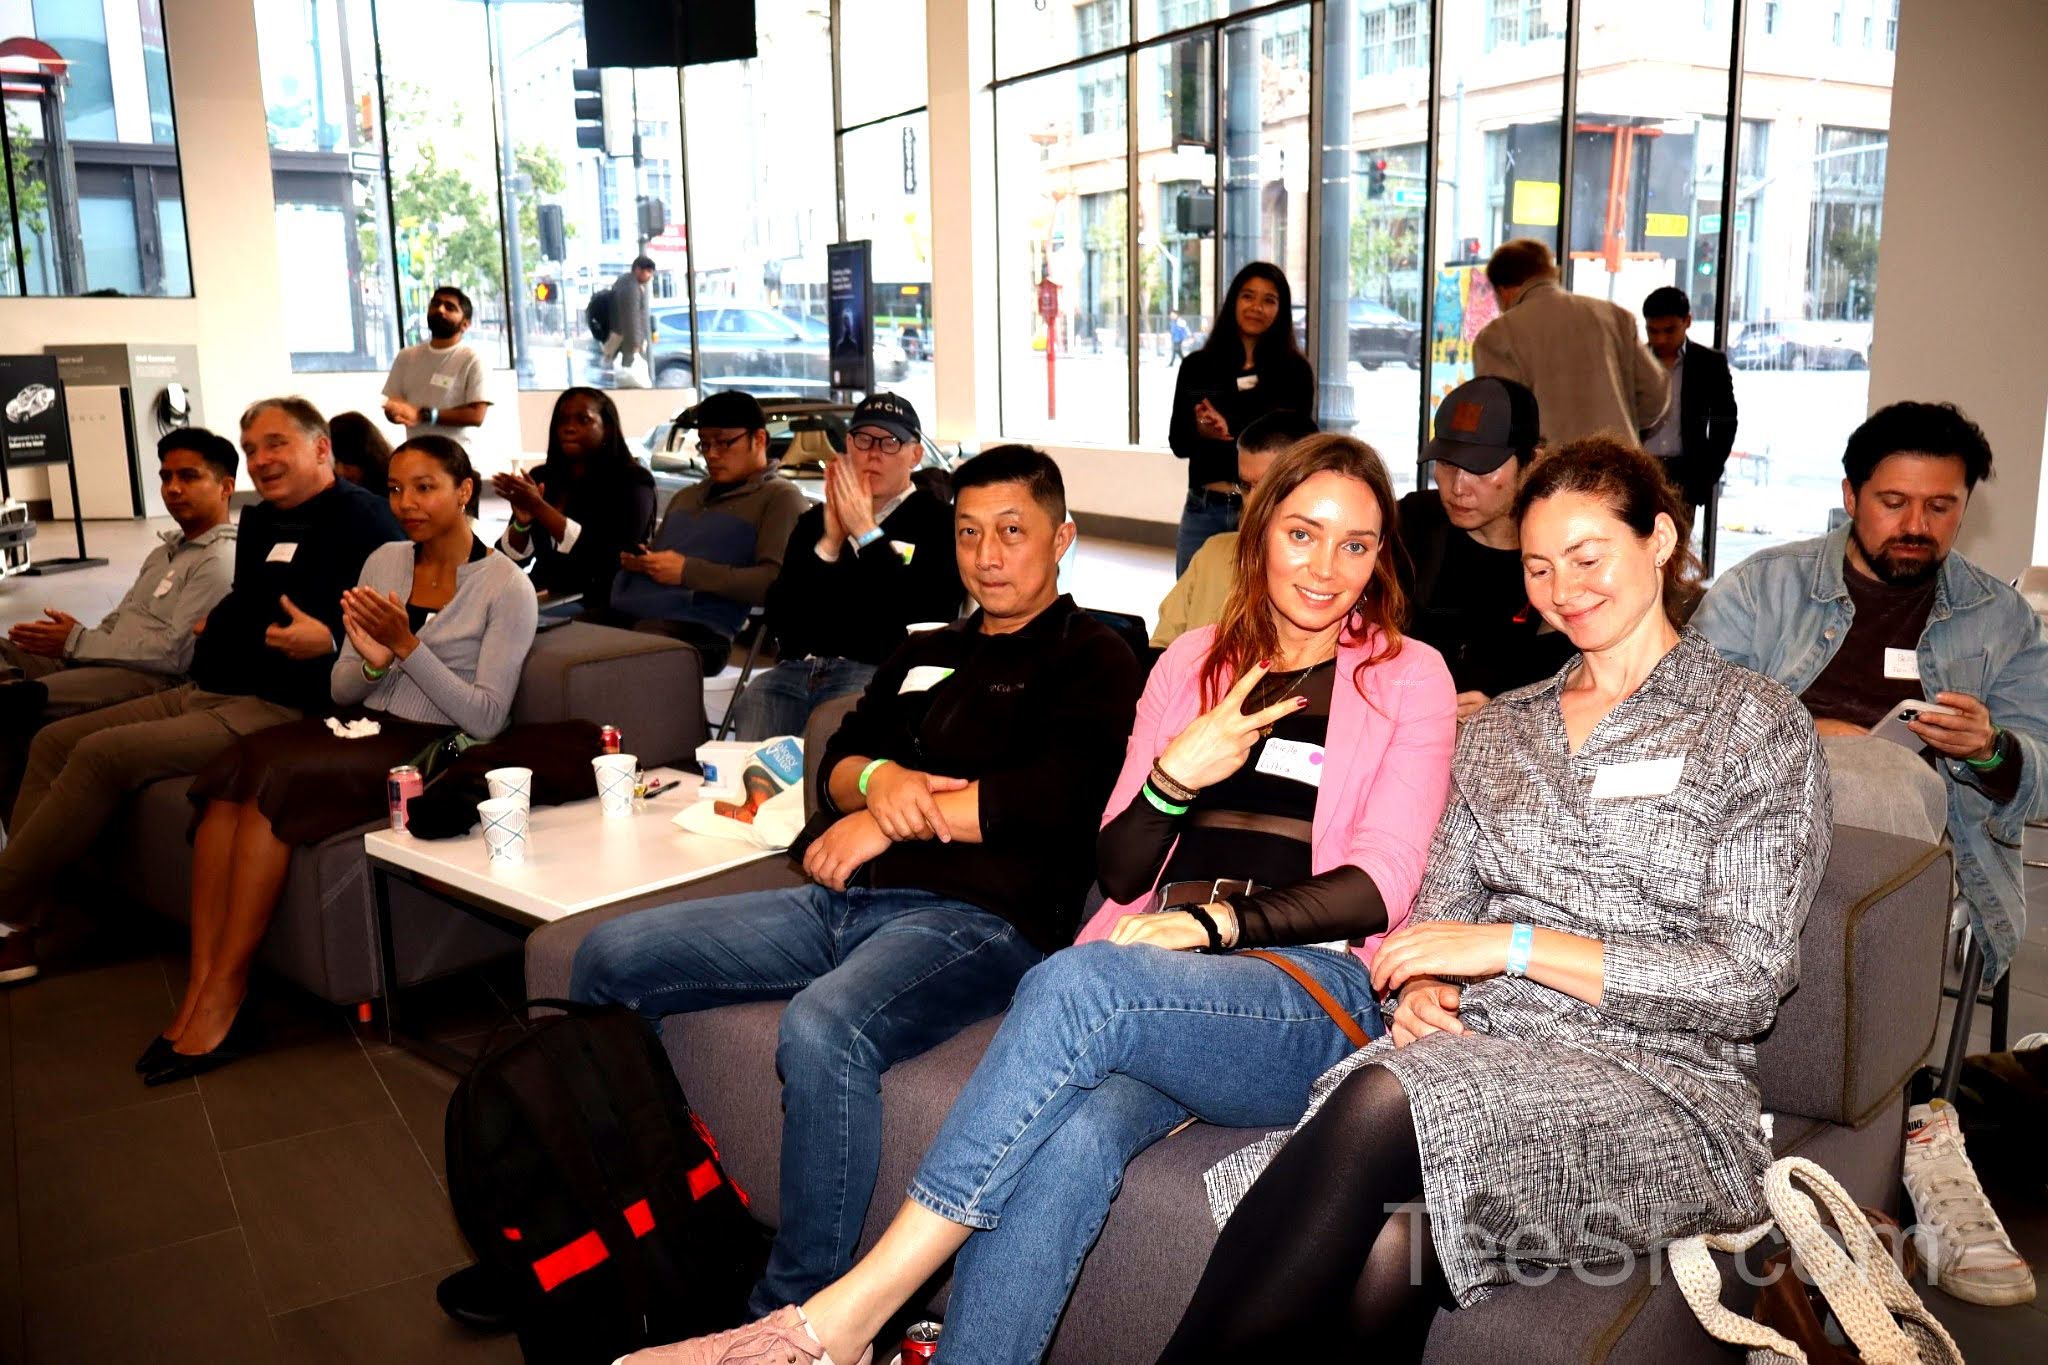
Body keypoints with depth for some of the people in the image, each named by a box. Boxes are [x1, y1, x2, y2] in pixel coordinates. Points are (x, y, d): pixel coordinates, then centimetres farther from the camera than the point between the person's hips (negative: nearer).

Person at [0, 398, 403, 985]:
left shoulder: (359, 515, -10)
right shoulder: (259, 522, 19)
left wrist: (329, 639, -32)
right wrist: (220, 625, 15)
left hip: (274, 709, -11)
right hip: (200, 694, 11)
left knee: (101, 754, -21)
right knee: (53, 742, 7)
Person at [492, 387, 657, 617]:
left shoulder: (631, 481, -3)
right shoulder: (542, 477, 11)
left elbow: (608, 557, -17)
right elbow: (512, 558, 11)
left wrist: (540, 508, -19)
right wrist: (522, 522, -10)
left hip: (605, 609, -5)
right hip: (543, 601, 6)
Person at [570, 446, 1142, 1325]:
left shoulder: (1092, 660, 4)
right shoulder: (926, 655, 27)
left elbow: (1060, 793, -13)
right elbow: (835, 764, 19)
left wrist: (895, 820, -8)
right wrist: (878, 778, -6)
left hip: (977, 916, -8)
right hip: (843, 903, 8)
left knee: (823, 1030, -38)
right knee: (610, 959, 0)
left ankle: (794, 1314, -19)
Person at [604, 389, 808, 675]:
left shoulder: (780, 497, 5)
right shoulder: (687, 496, 32)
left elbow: (776, 582, -9)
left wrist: (689, 572, -13)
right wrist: (634, 559, 14)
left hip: (694, 627, -7)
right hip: (622, 612, 7)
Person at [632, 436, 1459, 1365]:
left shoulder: (1409, 677, 10)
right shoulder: (1194, 660, 19)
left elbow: (1377, 889, 0)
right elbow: (1119, 873, 15)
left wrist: (1215, 922, -15)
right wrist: (1171, 776, -7)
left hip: (1312, 992, -3)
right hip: (1151, 981, 3)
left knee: (1080, 982, -35)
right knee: (1071, 1135, -34)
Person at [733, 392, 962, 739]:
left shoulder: (937, 522, 8)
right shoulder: (814, 521, 22)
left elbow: (926, 613, -10)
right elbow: (777, 619, 13)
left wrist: (865, 532, -4)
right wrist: (828, 544, 1)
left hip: (877, 672, -5)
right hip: (797, 668, 5)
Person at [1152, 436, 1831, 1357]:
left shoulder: (1757, 725, 6)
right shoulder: (1498, 730, 20)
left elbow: (1748, 982, -3)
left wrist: (1516, 944, -11)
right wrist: (1423, 990, -6)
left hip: (1660, 1083, -3)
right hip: (1483, 1058, 4)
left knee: (1386, 1103, -35)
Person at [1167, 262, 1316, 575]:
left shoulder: (1295, 370, 1)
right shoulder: (1196, 366, 6)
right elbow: (1178, 443, 3)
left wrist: (1230, 432, -16)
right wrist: (1202, 432, -19)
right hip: (1203, 510, 2)